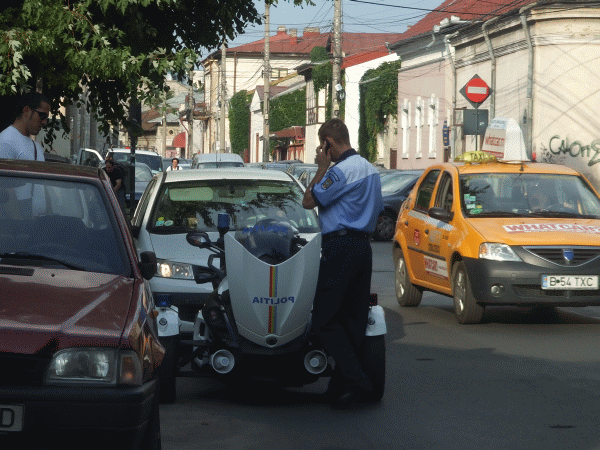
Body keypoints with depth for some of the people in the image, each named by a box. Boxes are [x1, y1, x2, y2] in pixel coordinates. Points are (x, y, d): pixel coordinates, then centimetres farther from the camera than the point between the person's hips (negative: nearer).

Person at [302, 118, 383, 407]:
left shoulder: (341, 170, -14)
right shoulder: (370, 169, 16)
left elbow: (308, 201, -10)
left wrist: (322, 168, -2)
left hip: (339, 248, -9)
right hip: (363, 247, 9)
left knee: (325, 320, -6)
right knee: (354, 319, 9)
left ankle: (355, 379, -16)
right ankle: (341, 386, 12)